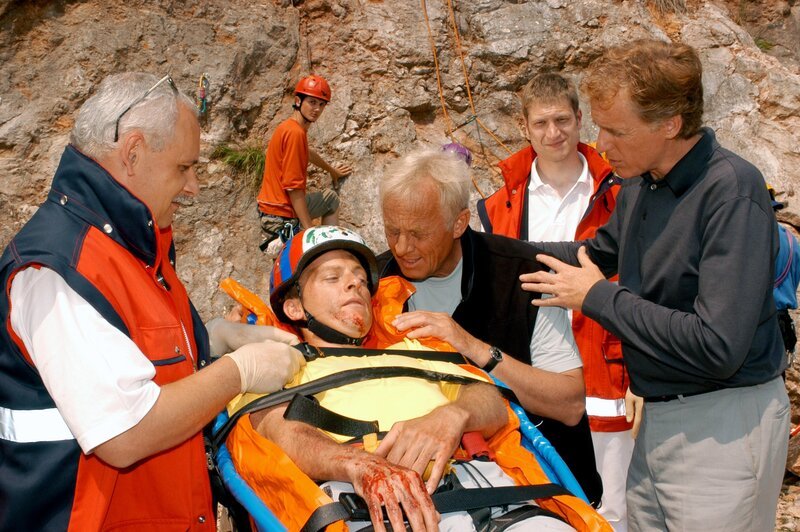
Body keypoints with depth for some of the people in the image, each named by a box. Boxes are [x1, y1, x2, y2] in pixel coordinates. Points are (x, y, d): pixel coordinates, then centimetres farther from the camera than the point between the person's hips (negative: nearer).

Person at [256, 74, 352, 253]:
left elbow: (307, 153, 32)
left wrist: (331, 170, 50)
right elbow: (293, 187, -25)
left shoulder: (290, 127, 8)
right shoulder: (295, 133, -21)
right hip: (280, 217, -10)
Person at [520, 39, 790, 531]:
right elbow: (600, 249, 23)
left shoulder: (731, 190, -21)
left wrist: (598, 296, -17)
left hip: (722, 426, -7)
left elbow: (717, 347, -28)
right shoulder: (639, 184, 2)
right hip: (658, 417, 7)